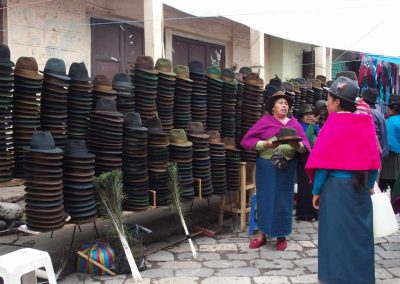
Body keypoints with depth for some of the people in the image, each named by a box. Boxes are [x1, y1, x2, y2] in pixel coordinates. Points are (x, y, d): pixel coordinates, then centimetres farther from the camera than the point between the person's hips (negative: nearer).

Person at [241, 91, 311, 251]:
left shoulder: (294, 124, 7)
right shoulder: (265, 121, 0)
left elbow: (305, 146, 1)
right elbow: (248, 140, -6)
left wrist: (297, 145, -21)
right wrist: (266, 144, -20)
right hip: (266, 166, -1)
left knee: (283, 200, 6)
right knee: (265, 198, 5)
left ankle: (282, 236, 19)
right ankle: (262, 234, 17)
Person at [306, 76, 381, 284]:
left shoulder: (334, 123, -11)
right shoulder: (366, 123, 3)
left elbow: (324, 161, -11)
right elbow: (373, 158, 6)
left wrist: (316, 191, -3)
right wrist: (369, 185, 17)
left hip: (336, 186, -5)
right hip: (360, 186, 5)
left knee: (336, 234, 6)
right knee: (359, 233, 14)